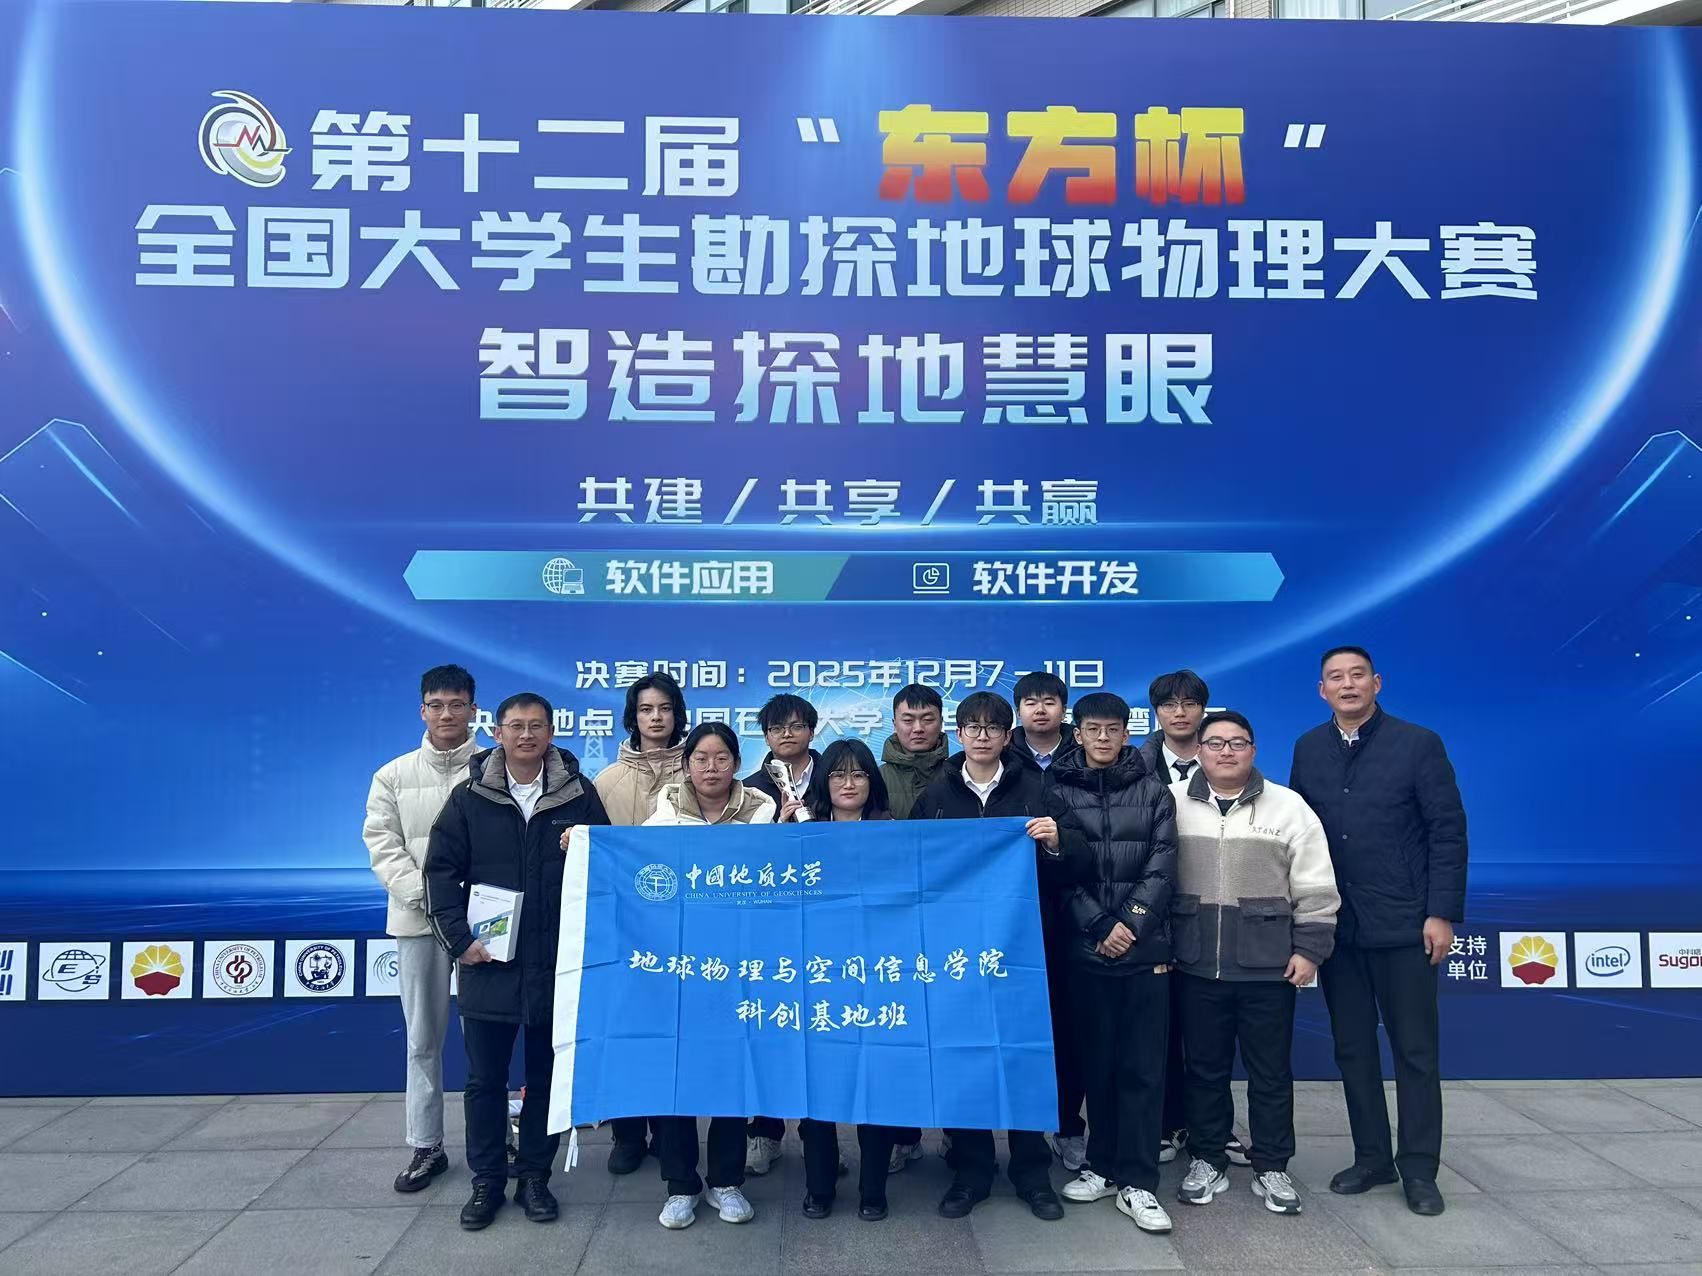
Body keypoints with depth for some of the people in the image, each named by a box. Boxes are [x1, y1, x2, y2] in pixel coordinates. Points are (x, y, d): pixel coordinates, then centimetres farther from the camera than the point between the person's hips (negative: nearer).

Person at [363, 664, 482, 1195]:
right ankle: (426, 1145, 21)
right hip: (418, 917, 2)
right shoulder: (394, 775, 7)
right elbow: (382, 844, 2)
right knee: (423, 1036, 10)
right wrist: (424, 891, -11)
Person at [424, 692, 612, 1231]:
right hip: (488, 964, 0)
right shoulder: (470, 797, 0)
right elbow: (441, 869, 0)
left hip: (557, 965, 0)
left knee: (547, 1076, 11)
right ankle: (487, 1180, 25)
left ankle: (535, 1176, 26)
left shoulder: (579, 795, -1)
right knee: (484, 1079, 10)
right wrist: (459, 938, -8)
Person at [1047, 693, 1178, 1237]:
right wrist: (1098, 927, -10)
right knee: (1096, 1060, 8)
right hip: (1085, 946, 0)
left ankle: (1136, 1182, 8)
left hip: (1145, 946, 0)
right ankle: (1102, 1164, 22)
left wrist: (1130, 924, -12)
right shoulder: (1058, 791, 4)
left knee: (1142, 1064, 1)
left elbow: (1161, 866, -1)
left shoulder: (1154, 792, 7)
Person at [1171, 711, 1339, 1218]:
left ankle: (1271, 1168, 23)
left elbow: (1315, 890, 1)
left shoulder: (1288, 807, 0)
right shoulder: (1173, 803, 1)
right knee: (1205, 1068, 11)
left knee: (1271, 1071, 8)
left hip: (1268, 966, -1)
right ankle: (1208, 1161, 26)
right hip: (1196, 966, 1)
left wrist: (1309, 948, -4)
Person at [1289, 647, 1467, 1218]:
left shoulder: (1418, 744, -4)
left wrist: (1442, 913, -12)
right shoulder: (1309, 749, 6)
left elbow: (1448, 832, -6)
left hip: (1402, 924, -3)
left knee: (1415, 1050, 6)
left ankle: (1419, 1170, 17)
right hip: (1335, 925, 4)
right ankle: (1371, 1157, 25)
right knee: (1352, 1048, 11)